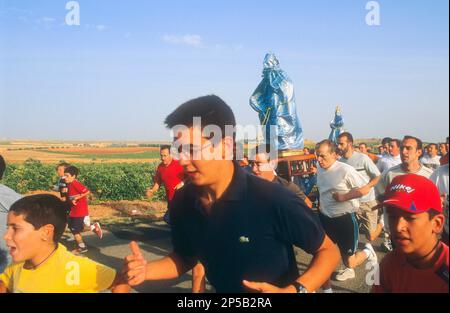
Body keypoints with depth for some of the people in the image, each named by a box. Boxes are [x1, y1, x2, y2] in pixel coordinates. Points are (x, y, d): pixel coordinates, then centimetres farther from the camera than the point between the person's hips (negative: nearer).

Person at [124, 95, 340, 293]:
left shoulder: (274, 200, -29)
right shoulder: (182, 203, -14)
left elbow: (328, 250, -17)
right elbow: (186, 257, 3)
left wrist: (294, 290, -32)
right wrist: (146, 270, -14)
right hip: (221, 290, 5)